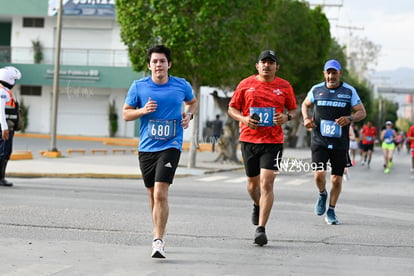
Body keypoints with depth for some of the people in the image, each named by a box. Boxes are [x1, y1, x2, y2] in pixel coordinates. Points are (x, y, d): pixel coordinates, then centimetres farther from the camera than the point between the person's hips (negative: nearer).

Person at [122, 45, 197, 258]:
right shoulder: (138, 86, 0)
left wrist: (189, 114, 2)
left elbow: (192, 102, 23)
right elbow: (126, 113, 7)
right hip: (146, 148, 3)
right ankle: (159, 233, 33)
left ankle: (158, 241, -16)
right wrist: (143, 110, -12)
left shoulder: (182, 86, 1)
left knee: (161, 194, -17)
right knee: (152, 194, 13)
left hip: (170, 146, -3)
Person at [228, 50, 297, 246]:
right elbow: (232, 108, 9)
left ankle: (261, 228, -12)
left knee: (267, 183, -13)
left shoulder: (284, 87, 4)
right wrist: (243, 118, -11)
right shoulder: (246, 84, 3)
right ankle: (257, 205, 50)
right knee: (253, 183, 14)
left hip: (273, 142, -2)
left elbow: (293, 110, 15)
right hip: (249, 139, 2)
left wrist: (287, 117, -7)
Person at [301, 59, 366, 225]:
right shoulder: (316, 90, 4)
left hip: (340, 143, 0)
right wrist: (306, 118, 0)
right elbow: (305, 104, 21)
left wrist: (349, 118, -19)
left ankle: (331, 212, 21)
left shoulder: (349, 91, 1)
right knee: (319, 174, -17)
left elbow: (362, 112, 2)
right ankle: (322, 194, 16)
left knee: (337, 179, 4)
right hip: (319, 141, 0)